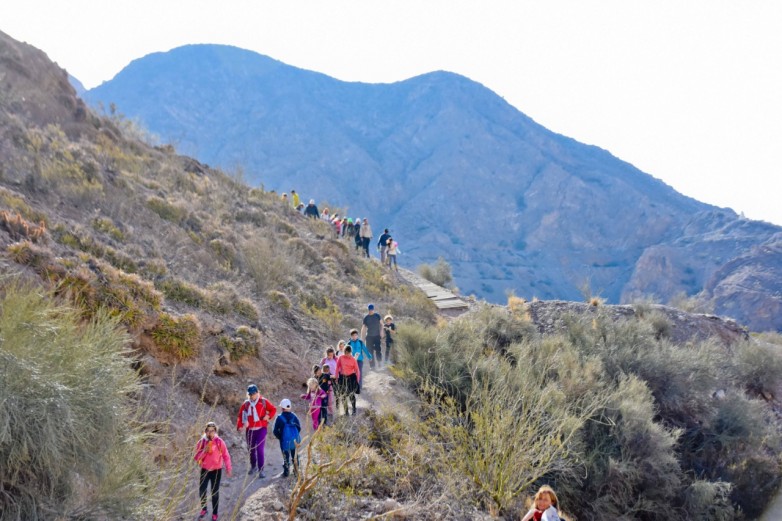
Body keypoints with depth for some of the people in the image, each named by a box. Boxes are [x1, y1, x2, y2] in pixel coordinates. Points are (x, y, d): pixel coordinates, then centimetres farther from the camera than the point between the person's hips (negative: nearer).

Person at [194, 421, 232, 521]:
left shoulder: (219, 442, -10)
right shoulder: (201, 442, -6)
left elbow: (226, 455, -4)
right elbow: (196, 457, -7)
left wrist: (228, 468, -6)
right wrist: (204, 451, -22)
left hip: (216, 470, -2)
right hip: (204, 470, 2)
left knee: (215, 493, 3)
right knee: (202, 491, 2)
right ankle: (203, 509, 27)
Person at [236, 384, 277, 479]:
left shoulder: (263, 401, -2)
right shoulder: (246, 404, 4)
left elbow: (273, 409, 5)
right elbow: (241, 415, 5)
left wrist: (268, 416, -13)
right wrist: (240, 425, -10)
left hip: (261, 429, -3)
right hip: (249, 430, 3)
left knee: (260, 449, -13)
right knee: (251, 449, 15)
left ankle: (261, 470, -9)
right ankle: (253, 466, 38)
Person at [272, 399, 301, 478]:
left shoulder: (280, 418, -10)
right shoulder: (294, 416, -2)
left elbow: (275, 431, -7)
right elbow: (299, 427, 6)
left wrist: (280, 437, 9)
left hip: (285, 441, -3)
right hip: (295, 440, 3)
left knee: (286, 457, 11)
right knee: (295, 456, 19)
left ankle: (286, 472, 14)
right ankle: (296, 471, 24)